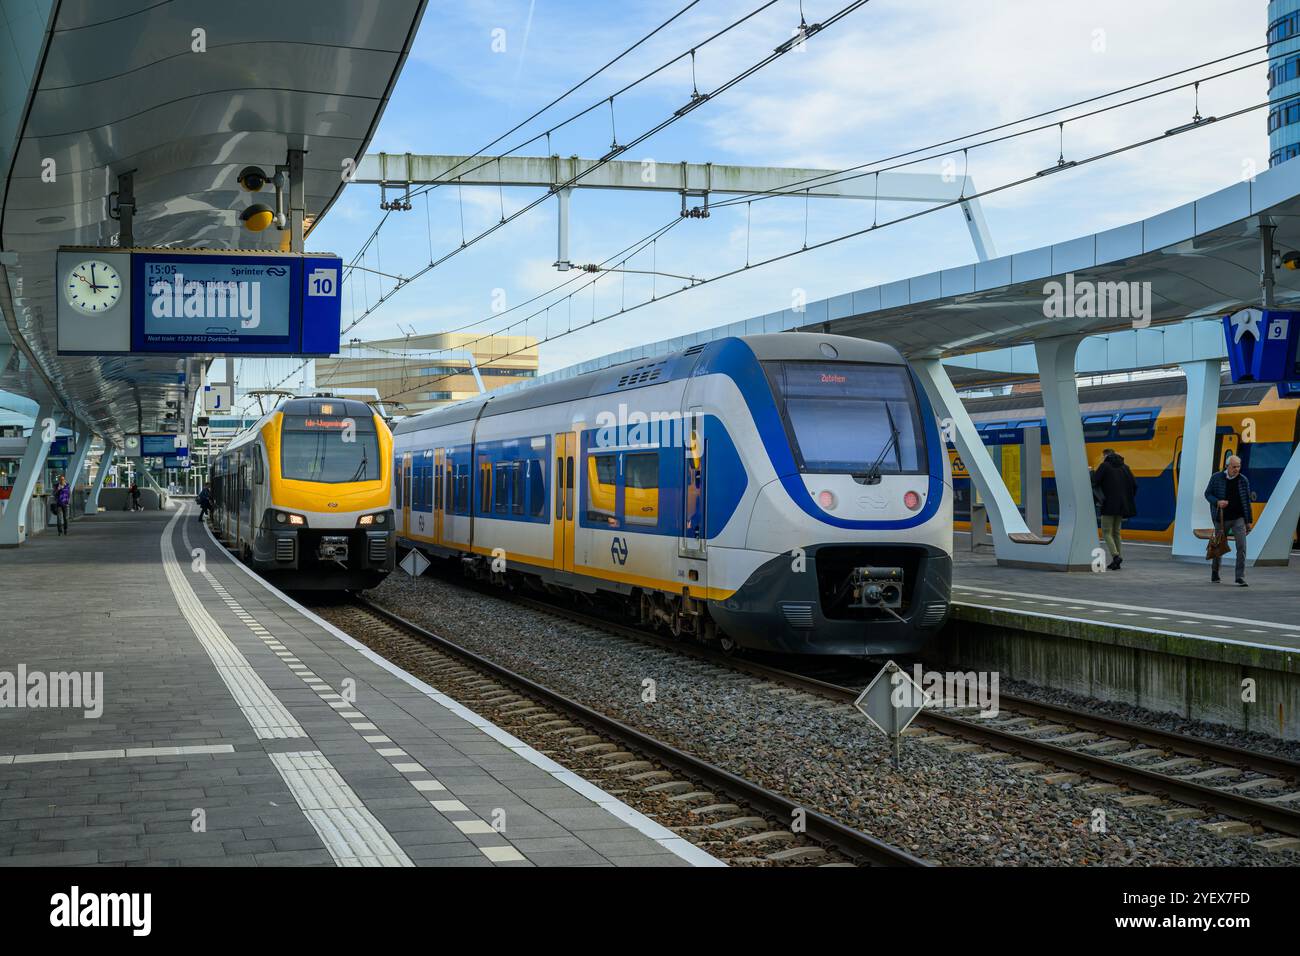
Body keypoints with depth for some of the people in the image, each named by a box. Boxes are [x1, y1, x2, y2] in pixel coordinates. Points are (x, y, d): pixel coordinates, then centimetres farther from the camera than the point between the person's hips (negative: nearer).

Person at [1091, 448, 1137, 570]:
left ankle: (1116, 556, -20)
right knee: (1116, 532, 14)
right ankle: (1116, 563, 12)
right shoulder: (1125, 467, 11)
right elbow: (1134, 485, 7)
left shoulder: (1104, 466, -5)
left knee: (1106, 533, 0)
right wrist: (1128, 500, 12)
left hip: (1109, 505, -6)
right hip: (1121, 505, 6)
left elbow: (1094, 483, -12)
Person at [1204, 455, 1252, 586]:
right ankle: (1214, 573, 33)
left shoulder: (1243, 480, 0)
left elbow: (1246, 501, 6)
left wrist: (1248, 521, 6)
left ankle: (1240, 577, -9)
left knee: (1241, 546, -11)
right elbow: (1207, 494, 1)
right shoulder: (1216, 478, -5)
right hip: (1221, 519, -1)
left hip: (1238, 518, 1)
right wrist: (1217, 502, -19)